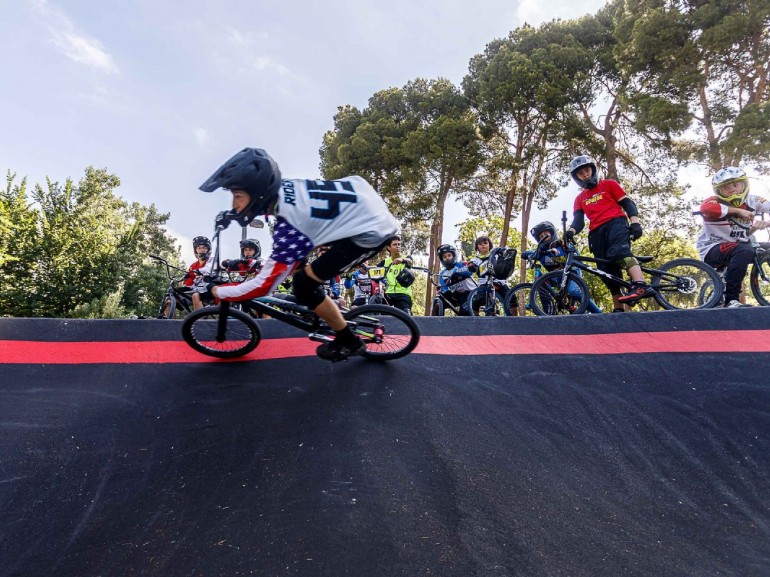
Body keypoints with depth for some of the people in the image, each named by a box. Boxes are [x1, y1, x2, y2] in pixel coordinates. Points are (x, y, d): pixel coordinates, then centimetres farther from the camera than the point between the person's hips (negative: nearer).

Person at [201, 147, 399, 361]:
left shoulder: (289, 227, -28)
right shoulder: (282, 188, -6)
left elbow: (263, 285, -20)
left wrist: (217, 291, -6)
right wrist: (230, 215, 16)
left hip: (372, 230, -9)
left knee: (303, 286, -8)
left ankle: (349, 341, 10)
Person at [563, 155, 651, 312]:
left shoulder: (609, 185, 15)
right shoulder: (579, 199, 23)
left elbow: (627, 203, 9)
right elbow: (578, 220, 8)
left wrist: (635, 222, -9)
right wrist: (571, 231, -15)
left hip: (616, 223, -4)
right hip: (597, 232, 4)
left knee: (618, 251, -34)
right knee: (607, 271, -2)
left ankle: (641, 286, -50)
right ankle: (619, 309, 2)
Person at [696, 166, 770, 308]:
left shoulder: (752, 201, 2)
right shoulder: (715, 201, -14)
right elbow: (705, 207, -37)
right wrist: (738, 211, -34)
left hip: (739, 247, 6)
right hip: (713, 249, -6)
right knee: (744, 251, -34)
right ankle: (731, 300, -31)